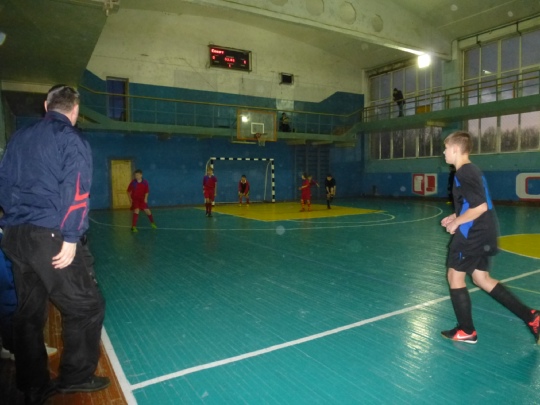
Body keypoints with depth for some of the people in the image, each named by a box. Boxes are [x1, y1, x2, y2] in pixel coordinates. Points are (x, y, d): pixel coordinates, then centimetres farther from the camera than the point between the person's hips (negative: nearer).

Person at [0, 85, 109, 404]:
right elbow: (75, 191, -14)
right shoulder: (72, 139, -4)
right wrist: (70, 238, -15)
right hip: (52, 237, -7)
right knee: (86, 306, 6)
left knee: (29, 312, 13)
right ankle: (76, 376, 15)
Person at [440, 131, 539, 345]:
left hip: (473, 234, -10)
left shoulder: (463, 174, -18)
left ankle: (466, 331, 14)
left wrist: (457, 222, -14)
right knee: (481, 278, 18)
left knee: (455, 276, 2)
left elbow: (480, 207, -25)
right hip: (484, 233, 10)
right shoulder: (472, 170, 13)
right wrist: (456, 216, 14)